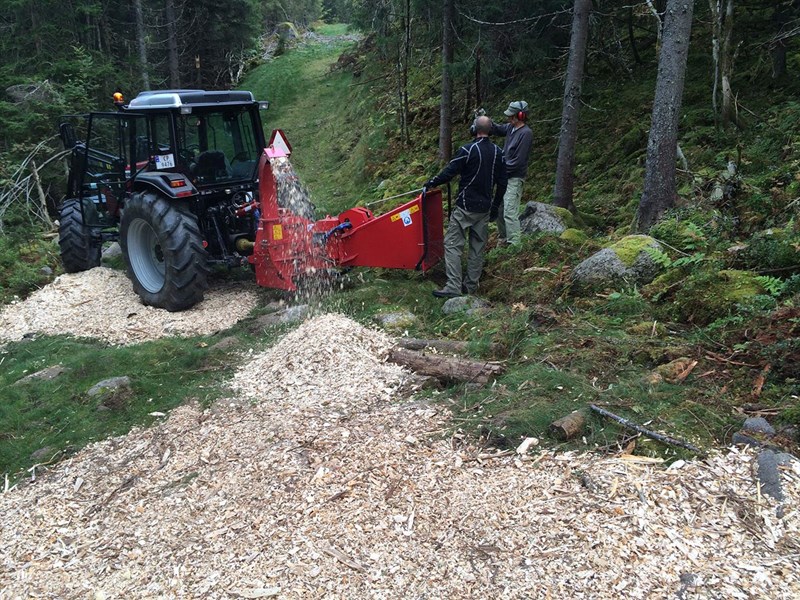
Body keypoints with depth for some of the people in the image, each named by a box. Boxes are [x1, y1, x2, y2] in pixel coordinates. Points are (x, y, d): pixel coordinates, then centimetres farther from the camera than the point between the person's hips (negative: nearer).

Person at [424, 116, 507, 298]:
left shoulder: (467, 150, -13)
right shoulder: (498, 153, 6)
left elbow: (449, 173, -11)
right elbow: (502, 183, 10)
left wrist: (431, 183, 5)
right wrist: (495, 206, 19)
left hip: (465, 207, -6)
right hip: (485, 208, 6)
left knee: (452, 244, -4)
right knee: (478, 247, 12)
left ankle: (453, 286, -11)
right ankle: (471, 285, 18)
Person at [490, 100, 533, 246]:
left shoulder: (526, 133, -19)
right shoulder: (511, 127, 5)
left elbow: (518, 161, -21)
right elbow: (496, 129, 22)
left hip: (514, 178, -9)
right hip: (505, 176, 9)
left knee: (510, 213, -12)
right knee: (499, 209, 16)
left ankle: (514, 243, -9)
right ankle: (504, 237, 31)